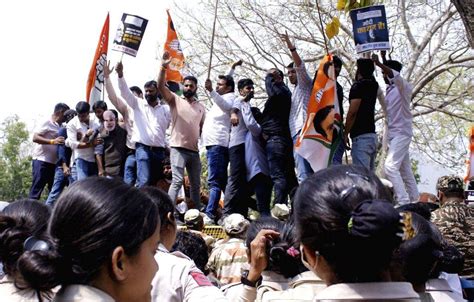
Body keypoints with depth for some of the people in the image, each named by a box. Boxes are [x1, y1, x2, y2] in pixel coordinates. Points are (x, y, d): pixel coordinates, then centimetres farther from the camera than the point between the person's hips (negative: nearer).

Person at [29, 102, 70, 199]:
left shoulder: (60, 127, 15)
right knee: (36, 190, -6)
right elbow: (35, 137, -15)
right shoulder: (47, 123, -6)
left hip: (54, 163, 8)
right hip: (41, 161, -8)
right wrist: (52, 141, -25)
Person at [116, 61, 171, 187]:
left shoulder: (166, 109, 12)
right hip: (143, 148, -3)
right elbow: (125, 92, -4)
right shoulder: (138, 104, 7)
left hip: (159, 151, 3)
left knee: (156, 183, 6)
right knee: (144, 181, -19)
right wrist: (120, 74, -18)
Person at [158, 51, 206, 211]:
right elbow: (161, 87, -11)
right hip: (178, 148, -5)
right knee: (177, 181, -15)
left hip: (194, 151, 5)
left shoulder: (201, 107, 16)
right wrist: (163, 67, -23)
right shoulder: (175, 100, 4)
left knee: (196, 184, 11)